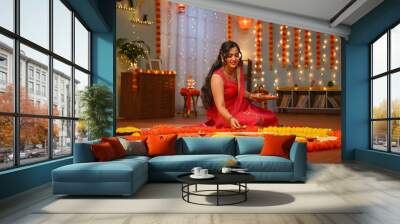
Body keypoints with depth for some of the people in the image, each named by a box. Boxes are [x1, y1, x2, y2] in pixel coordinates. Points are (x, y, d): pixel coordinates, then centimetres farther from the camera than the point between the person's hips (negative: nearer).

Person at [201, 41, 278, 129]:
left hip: (240, 108, 7)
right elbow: (220, 106, -31)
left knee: (269, 117, -5)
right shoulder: (217, 77, -22)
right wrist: (230, 119, -48)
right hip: (224, 115, -7)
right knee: (256, 121, -24)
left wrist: (252, 96, 4)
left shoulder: (238, 70, 0)